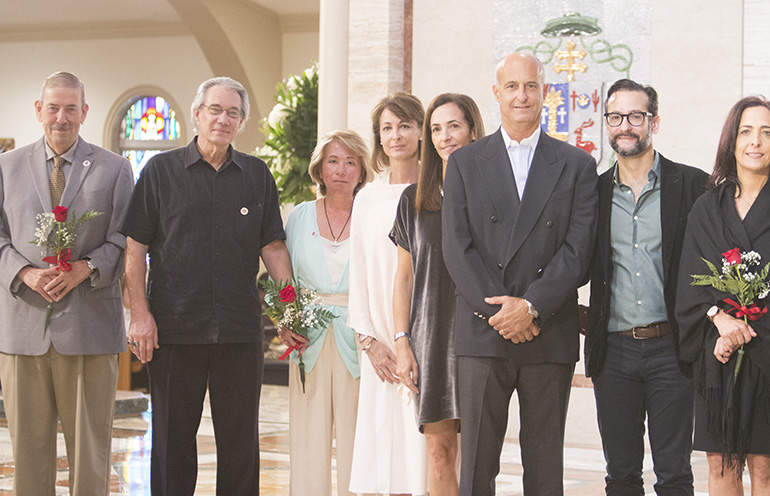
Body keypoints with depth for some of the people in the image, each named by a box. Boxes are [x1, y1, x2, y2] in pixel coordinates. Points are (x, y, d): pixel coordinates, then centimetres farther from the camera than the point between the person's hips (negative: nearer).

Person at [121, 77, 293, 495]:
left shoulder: (257, 174, 10)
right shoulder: (161, 170, 3)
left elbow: (272, 246, 11)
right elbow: (135, 246, 1)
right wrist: (140, 314, -7)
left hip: (241, 330, 2)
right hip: (174, 327, -2)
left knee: (240, 439, 7)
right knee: (173, 437, 6)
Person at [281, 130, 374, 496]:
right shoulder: (299, 216, 10)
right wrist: (284, 325, -3)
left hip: (357, 342, -2)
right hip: (309, 342, 2)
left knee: (355, 441, -1)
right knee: (308, 442, 0)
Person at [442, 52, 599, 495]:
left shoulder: (577, 165, 8)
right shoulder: (465, 163, 9)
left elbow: (578, 250, -2)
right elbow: (457, 247, 0)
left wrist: (530, 305, -14)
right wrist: (498, 310, -11)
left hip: (551, 337, 0)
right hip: (482, 336, 0)